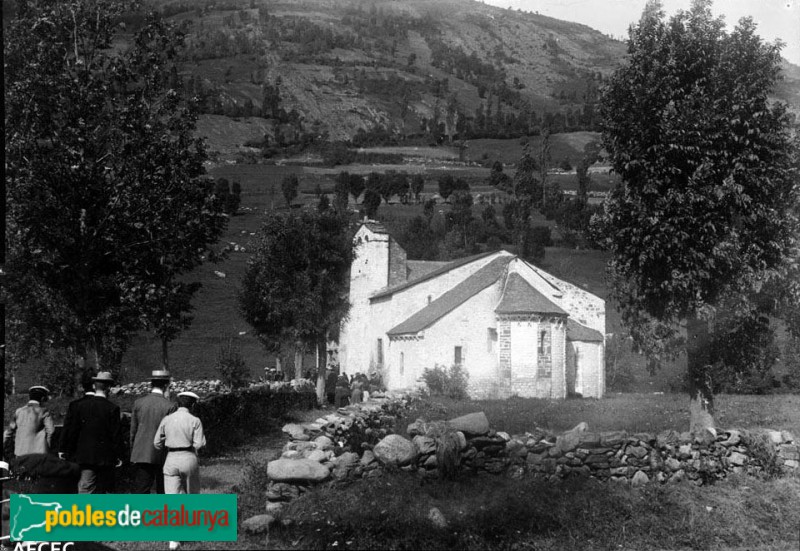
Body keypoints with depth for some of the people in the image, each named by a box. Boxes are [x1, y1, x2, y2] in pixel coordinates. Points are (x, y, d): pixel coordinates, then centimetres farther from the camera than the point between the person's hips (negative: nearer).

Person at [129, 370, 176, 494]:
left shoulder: (138, 403, 1)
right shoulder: (169, 406, -9)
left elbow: (133, 431, 7)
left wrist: (133, 453, 16)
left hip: (141, 455, 2)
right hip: (162, 456, -2)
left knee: (139, 491, 1)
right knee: (163, 492, 10)